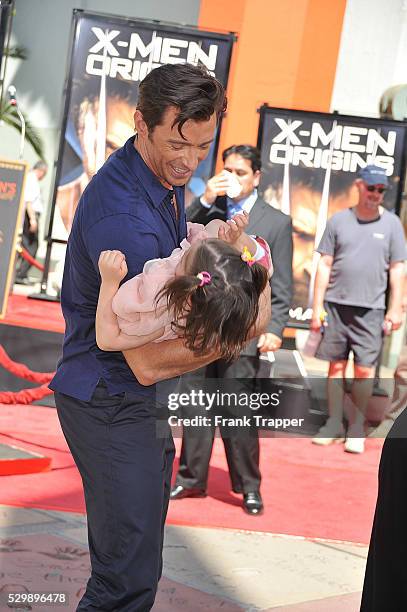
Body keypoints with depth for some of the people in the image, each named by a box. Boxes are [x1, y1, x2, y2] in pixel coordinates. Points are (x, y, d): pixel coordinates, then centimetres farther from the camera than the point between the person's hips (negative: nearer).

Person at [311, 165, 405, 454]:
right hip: (336, 304, 1)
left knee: (365, 370, -3)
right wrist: (317, 306, 2)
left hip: (370, 309, -1)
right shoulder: (339, 220, 6)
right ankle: (334, 424, 16)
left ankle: (357, 428, 7)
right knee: (336, 365, 6)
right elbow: (325, 264, 7)